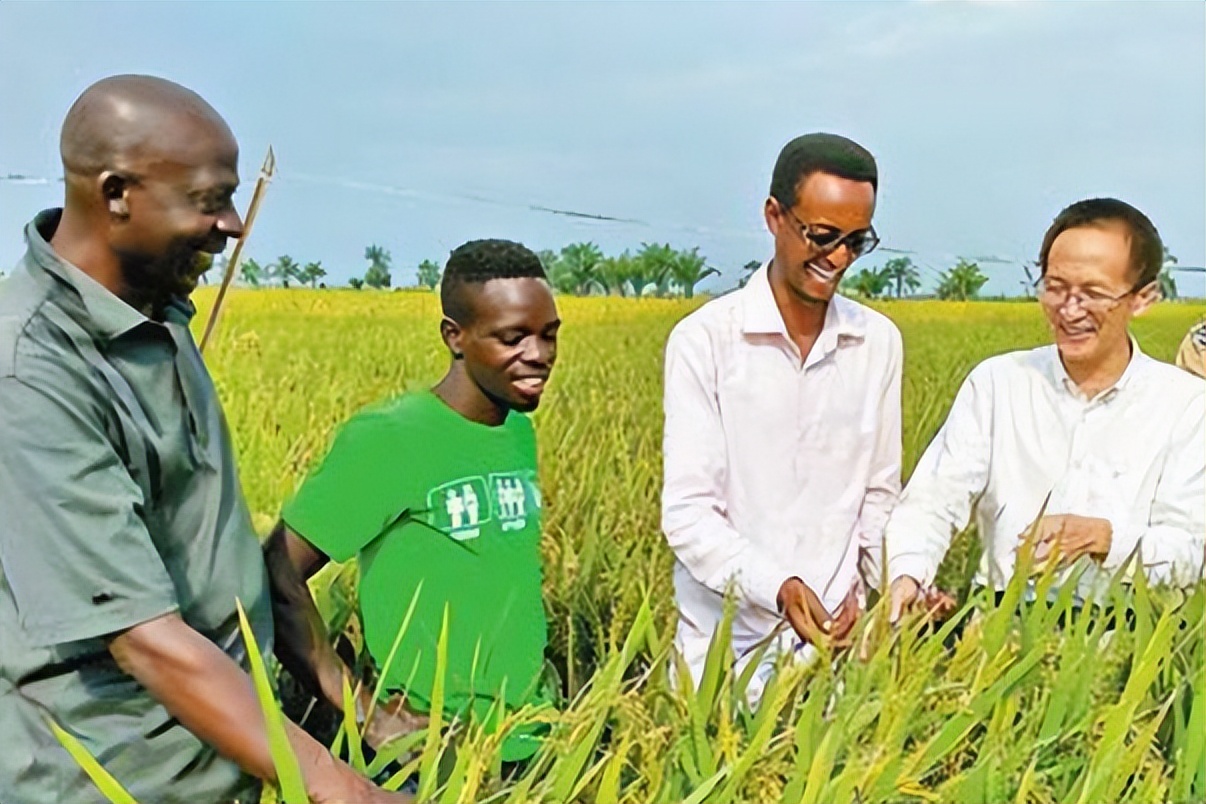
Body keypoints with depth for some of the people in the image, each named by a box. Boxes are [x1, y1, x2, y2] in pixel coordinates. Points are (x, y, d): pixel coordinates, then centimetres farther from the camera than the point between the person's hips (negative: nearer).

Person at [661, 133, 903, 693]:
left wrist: (866, 582, -7)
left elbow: (880, 493, 10)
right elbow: (687, 510, -12)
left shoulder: (880, 343, 4)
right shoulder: (704, 340, -9)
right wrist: (775, 586, -25)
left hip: (836, 636, 3)